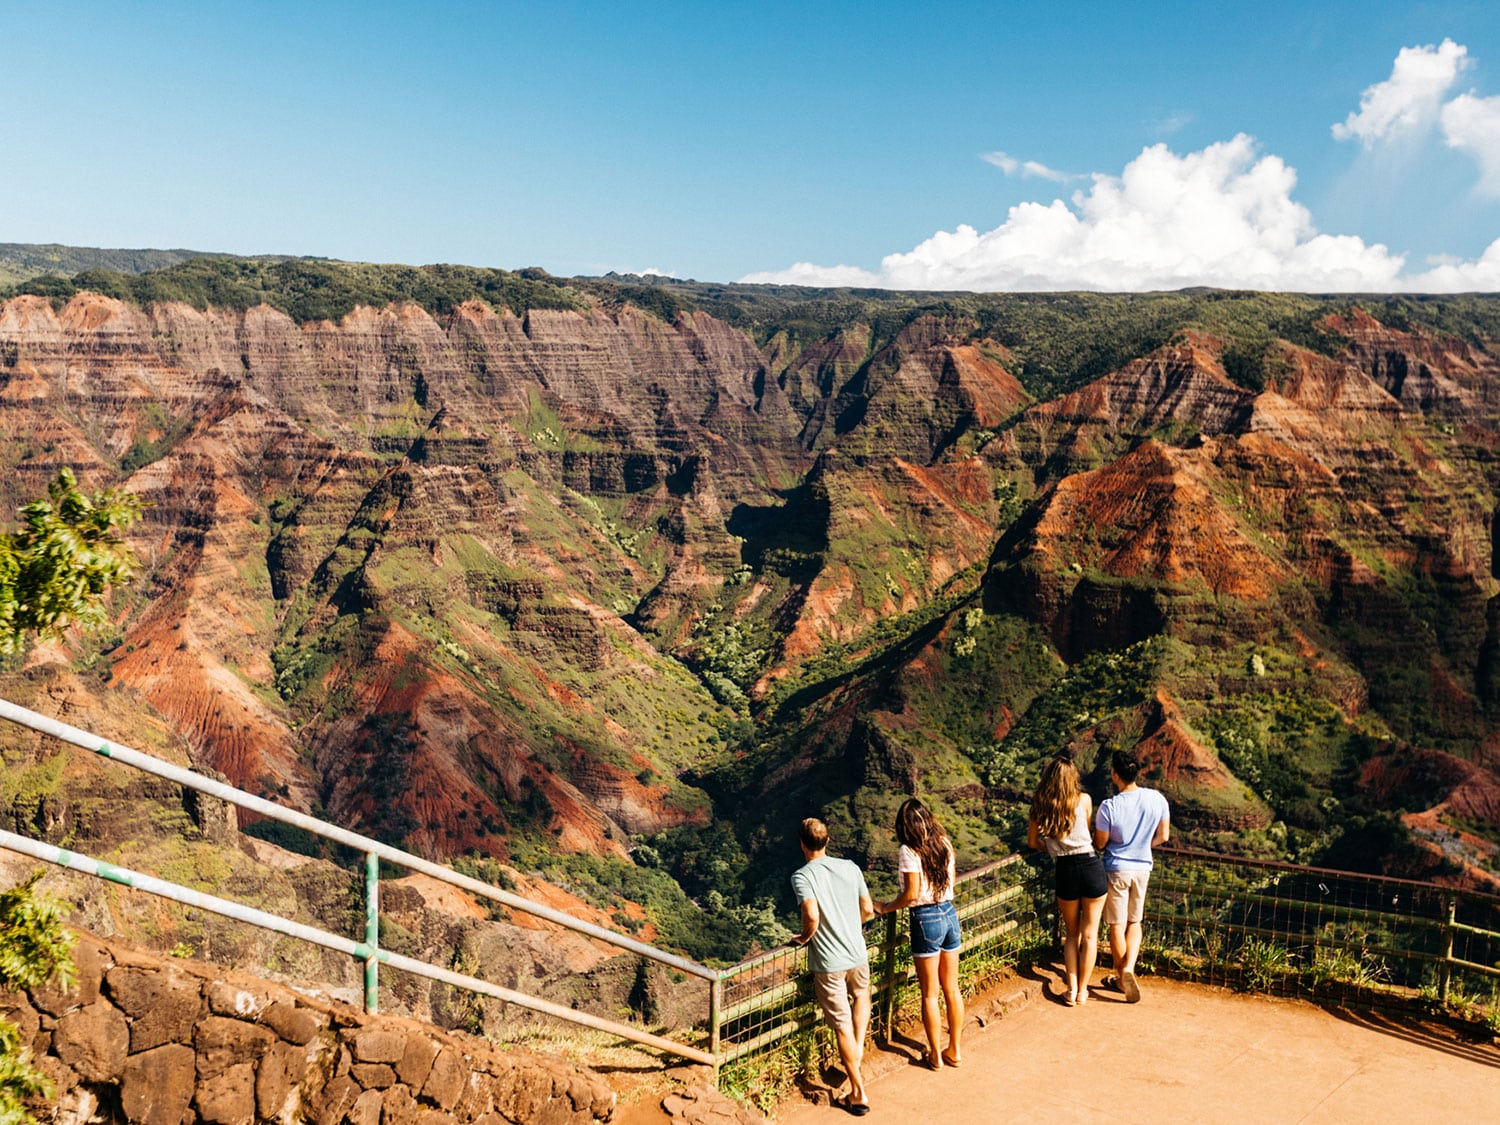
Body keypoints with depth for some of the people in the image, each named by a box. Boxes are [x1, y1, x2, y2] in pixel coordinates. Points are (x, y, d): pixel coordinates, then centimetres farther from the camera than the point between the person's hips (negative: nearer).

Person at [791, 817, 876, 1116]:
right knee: (861, 996, 35)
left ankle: (858, 1094, 11)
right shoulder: (850, 868, 0)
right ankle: (859, 1048, 22)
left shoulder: (802, 875, -14)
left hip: (827, 962, -4)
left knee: (842, 1026, 6)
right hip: (857, 954, 4)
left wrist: (805, 936, -7)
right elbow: (868, 911, 5)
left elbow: (812, 915, -27)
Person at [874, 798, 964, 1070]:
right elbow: (950, 882, 10)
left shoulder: (909, 852, -16)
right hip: (949, 914, 6)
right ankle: (955, 1050, 27)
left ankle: (936, 1055, 19)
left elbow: (911, 894, -18)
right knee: (951, 988, 17)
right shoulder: (944, 844, 2)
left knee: (930, 994, 8)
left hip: (925, 920, -6)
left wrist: (885, 908, -4)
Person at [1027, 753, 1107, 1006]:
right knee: (1089, 934, 11)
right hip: (1091, 865, -1)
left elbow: (1032, 842, 11)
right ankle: (1083, 991, 17)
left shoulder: (1040, 806, 1)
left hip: (1065, 871, 2)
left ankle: (1072, 989, 13)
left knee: (1071, 933, 19)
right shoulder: (1083, 800, -5)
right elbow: (1090, 831, 10)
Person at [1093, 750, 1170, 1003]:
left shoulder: (1109, 806, -23)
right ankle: (1129, 968, 1)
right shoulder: (1157, 799, -11)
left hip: (1116, 869, -3)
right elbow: (1163, 836, 1)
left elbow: (1100, 843, -11)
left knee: (1117, 925, 11)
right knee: (1134, 923, 19)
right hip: (1142, 868, 4)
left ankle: (1121, 975, 21)